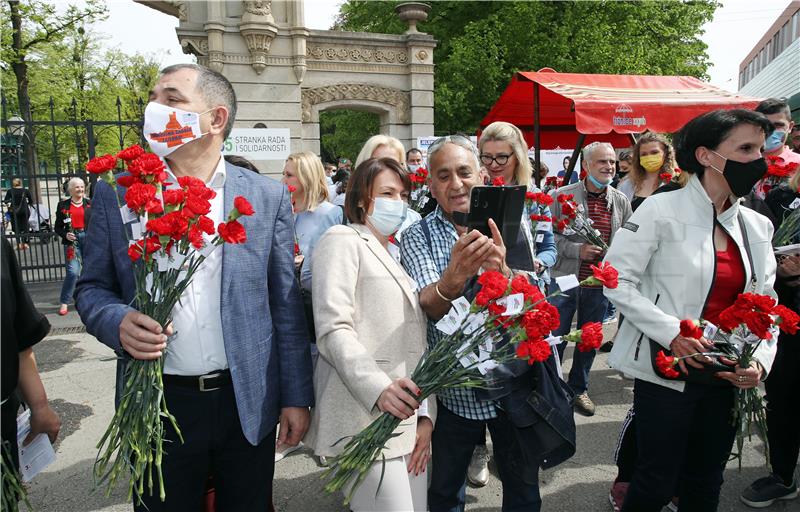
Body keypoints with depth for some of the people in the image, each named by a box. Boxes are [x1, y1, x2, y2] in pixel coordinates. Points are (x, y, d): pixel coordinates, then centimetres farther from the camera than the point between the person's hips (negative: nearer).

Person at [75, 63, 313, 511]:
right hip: (157, 403, 1)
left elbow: (286, 305, -1)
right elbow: (92, 288, 7)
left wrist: (297, 397, -1)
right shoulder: (117, 195, 0)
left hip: (248, 403, 0)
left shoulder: (268, 197, -2)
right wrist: (118, 323, -16)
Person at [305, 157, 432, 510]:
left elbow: (416, 344, 17)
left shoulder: (398, 256, 23)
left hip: (408, 418, 8)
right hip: (367, 421, -8)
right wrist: (378, 388, -29)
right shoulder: (343, 240, -1)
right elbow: (333, 328, -15)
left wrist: (425, 415, 7)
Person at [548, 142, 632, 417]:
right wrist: (577, 250, -18)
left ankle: (579, 388, 34)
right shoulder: (561, 195, -6)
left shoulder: (621, 201, 5)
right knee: (555, 338, 4)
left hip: (601, 284, 4)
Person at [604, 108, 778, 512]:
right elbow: (616, 280, -13)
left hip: (726, 378, 6)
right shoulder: (661, 211, -11)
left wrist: (760, 361, -6)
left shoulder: (757, 227, 7)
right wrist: (671, 333, -20)